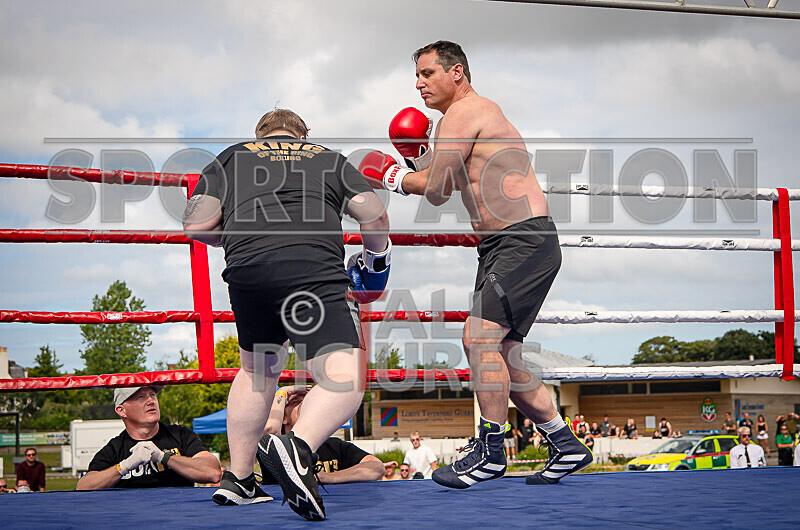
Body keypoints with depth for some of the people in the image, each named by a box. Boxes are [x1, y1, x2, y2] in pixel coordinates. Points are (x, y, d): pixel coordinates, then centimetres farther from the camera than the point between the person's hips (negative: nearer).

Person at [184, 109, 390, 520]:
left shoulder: (232, 157, 29)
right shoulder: (330, 158, 28)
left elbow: (196, 225, 16)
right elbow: (374, 214, 14)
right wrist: (376, 259, 33)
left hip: (246, 269, 3)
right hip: (313, 266, -3)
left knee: (256, 368, 26)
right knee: (346, 377, -10)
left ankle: (238, 479, 28)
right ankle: (297, 446, -37)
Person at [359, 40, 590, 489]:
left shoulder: (464, 113, -8)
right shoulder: (483, 111, 23)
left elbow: (435, 191, -10)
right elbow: (444, 187, 24)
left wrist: (389, 174, 5)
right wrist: (419, 156, 8)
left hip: (524, 242, -11)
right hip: (502, 248, 11)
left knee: (480, 337, -18)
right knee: (501, 356, 10)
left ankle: (490, 451, -10)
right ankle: (567, 447, 17)